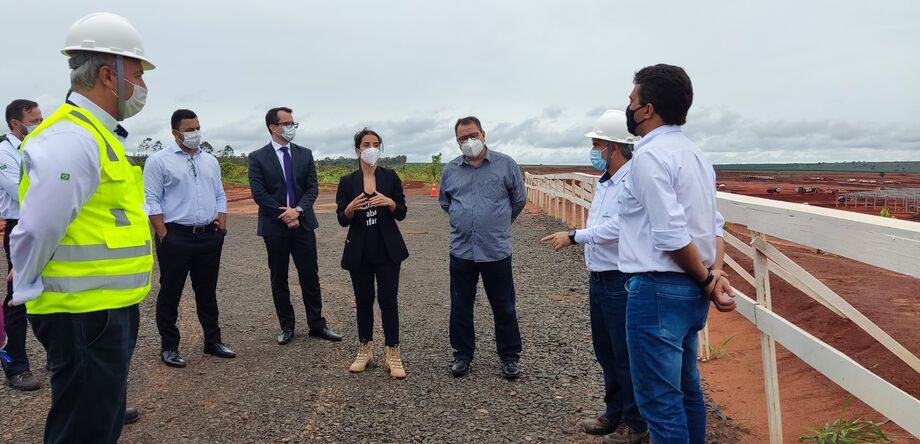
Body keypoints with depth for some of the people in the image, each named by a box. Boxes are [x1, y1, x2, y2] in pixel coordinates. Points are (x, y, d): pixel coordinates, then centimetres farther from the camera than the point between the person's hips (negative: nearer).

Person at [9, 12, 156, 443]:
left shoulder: (97, 135, 14)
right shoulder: (71, 139, -19)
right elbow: (36, 230, -22)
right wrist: (29, 292, -7)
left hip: (108, 310, 10)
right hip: (85, 317, -10)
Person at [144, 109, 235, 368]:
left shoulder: (210, 161, 13)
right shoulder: (159, 161, -4)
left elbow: (220, 196, 16)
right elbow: (151, 201, -8)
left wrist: (222, 226, 5)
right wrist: (164, 236, -12)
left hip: (209, 238, 5)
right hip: (176, 237, -5)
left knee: (207, 292, 13)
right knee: (170, 294, 6)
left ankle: (213, 342, 24)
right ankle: (169, 348, 17)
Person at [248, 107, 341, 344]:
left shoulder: (305, 154, 7)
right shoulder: (258, 157, -2)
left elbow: (312, 187, 2)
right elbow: (259, 193, -8)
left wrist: (297, 210, -14)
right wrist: (284, 215, -12)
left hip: (303, 224, 2)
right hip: (275, 227, -2)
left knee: (310, 277, 5)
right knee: (279, 280, 8)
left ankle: (317, 325, 15)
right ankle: (287, 326, 20)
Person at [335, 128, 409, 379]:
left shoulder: (390, 177, 2)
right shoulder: (347, 182, 2)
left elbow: (401, 214, 1)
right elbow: (342, 220, 0)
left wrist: (390, 202, -19)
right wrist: (351, 208, -21)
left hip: (387, 250, -1)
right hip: (359, 252, 1)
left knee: (388, 301, -2)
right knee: (363, 301, 9)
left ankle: (392, 354, 6)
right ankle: (364, 351, 23)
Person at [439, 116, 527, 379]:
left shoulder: (506, 165, -3)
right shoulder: (450, 170, 5)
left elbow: (519, 199, 7)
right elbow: (444, 202, 21)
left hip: (497, 250, -2)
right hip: (461, 250, 3)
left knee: (504, 307, 8)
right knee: (460, 307, 11)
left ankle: (510, 356, 23)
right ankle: (462, 354, 26)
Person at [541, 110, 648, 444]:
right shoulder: (605, 181, 12)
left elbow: (615, 227, -27)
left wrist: (574, 236, -22)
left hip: (621, 281, -9)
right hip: (598, 278, 9)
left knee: (626, 355, 3)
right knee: (605, 351, 18)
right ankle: (614, 414, 34)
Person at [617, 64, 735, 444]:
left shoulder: (650, 155, -16)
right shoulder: (693, 153, 13)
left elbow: (672, 236, -21)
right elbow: (714, 225, 10)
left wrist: (706, 280, -8)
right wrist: (716, 274, -2)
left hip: (658, 290, -10)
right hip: (690, 290, 10)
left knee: (660, 401, 2)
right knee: (686, 390, 22)